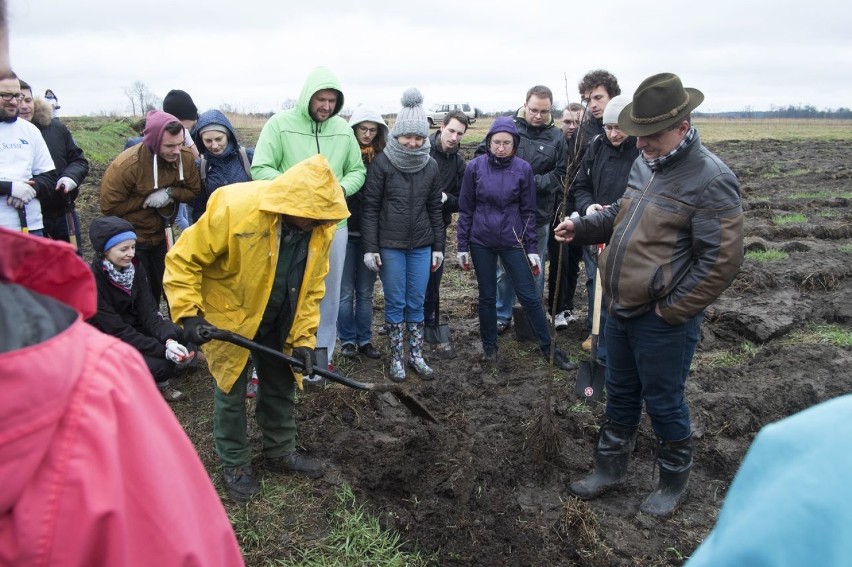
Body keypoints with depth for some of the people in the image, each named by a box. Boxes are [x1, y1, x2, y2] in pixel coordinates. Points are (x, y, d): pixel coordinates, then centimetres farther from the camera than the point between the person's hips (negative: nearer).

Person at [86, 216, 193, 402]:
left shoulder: (135, 268, -6)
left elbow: (148, 311, -11)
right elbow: (117, 331, -27)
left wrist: (169, 341, -30)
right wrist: (163, 350, -32)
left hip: (135, 328, 7)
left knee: (176, 333, -18)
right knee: (161, 365, -27)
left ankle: (160, 383, 4)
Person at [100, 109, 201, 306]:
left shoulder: (185, 157, -15)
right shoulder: (126, 165, -27)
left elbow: (194, 191, -4)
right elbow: (108, 207, -19)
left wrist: (170, 193, -23)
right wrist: (146, 200, -23)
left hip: (161, 233, 5)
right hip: (131, 238, -5)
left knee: (162, 284, 15)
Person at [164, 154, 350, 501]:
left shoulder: (320, 227, -17)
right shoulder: (234, 209, -32)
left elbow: (311, 288, -4)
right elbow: (182, 261, -21)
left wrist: (304, 338, -8)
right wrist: (188, 315, -26)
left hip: (279, 323, 5)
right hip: (228, 318, -4)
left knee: (282, 387, 16)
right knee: (232, 392, 8)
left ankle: (281, 453, 38)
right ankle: (235, 465, 30)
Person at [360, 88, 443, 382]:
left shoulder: (431, 166, 5)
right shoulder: (382, 163, -6)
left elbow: (434, 208, 11)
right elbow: (370, 208, -5)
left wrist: (438, 246, 10)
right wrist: (370, 248, -9)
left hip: (421, 246, 3)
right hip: (390, 245, -3)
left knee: (417, 303, 9)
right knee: (395, 303, 5)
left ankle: (416, 356, 22)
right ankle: (396, 358, 18)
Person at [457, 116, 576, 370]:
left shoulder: (523, 169, -4)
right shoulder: (475, 167, -5)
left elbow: (528, 212, 0)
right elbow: (465, 209, 0)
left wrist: (532, 249, -1)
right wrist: (462, 246, -1)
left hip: (512, 241, 0)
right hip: (481, 242, 0)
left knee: (530, 296, 2)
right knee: (487, 296, 11)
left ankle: (548, 348, 14)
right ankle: (489, 346, 28)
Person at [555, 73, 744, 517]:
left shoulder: (710, 179, -19)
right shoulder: (644, 164, 6)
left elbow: (721, 261, -20)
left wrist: (670, 310, -17)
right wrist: (582, 228, 4)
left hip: (662, 321, -7)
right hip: (621, 309, 7)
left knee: (663, 402, 10)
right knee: (620, 395, 21)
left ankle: (674, 482, 34)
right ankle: (610, 468, 39)